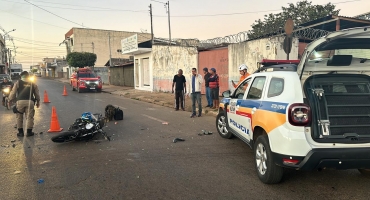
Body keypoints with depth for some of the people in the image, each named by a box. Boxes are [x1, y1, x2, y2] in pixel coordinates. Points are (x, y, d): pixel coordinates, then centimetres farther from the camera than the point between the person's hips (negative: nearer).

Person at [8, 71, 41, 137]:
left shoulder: (18, 83, 12)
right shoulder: (33, 84, 17)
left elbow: (13, 92, 7)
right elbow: (37, 94, 20)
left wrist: (10, 100, 17)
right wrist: (38, 101, 30)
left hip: (20, 101, -1)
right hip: (30, 101, 1)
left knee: (19, 117, 12)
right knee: (29, 117, 5)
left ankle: (20, 132, 13)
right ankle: (29, 132, 5)